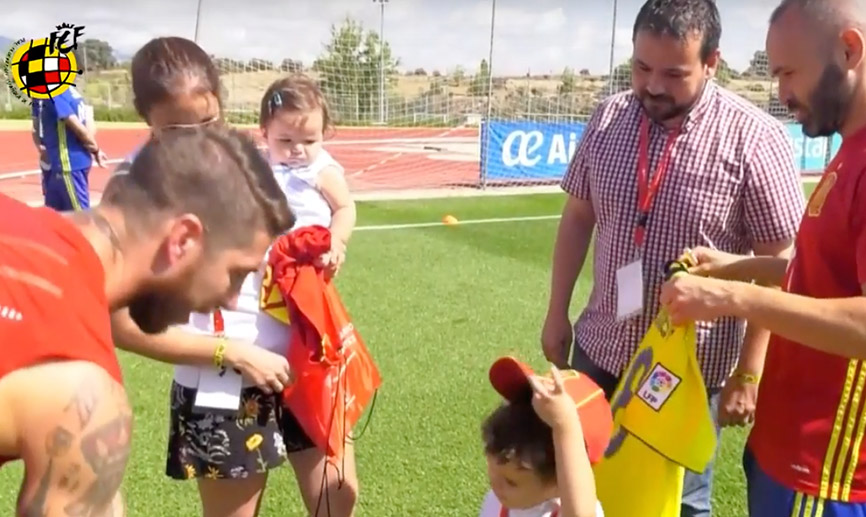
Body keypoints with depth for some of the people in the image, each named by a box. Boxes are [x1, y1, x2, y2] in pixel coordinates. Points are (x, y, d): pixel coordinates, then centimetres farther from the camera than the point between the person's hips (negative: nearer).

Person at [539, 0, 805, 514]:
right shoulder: (609, 117, -2)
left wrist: (748, 374, -11)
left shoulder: (754, 137, -16)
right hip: (599, 351, 5)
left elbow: (778, 265, -12)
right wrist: (557, 313, 8)